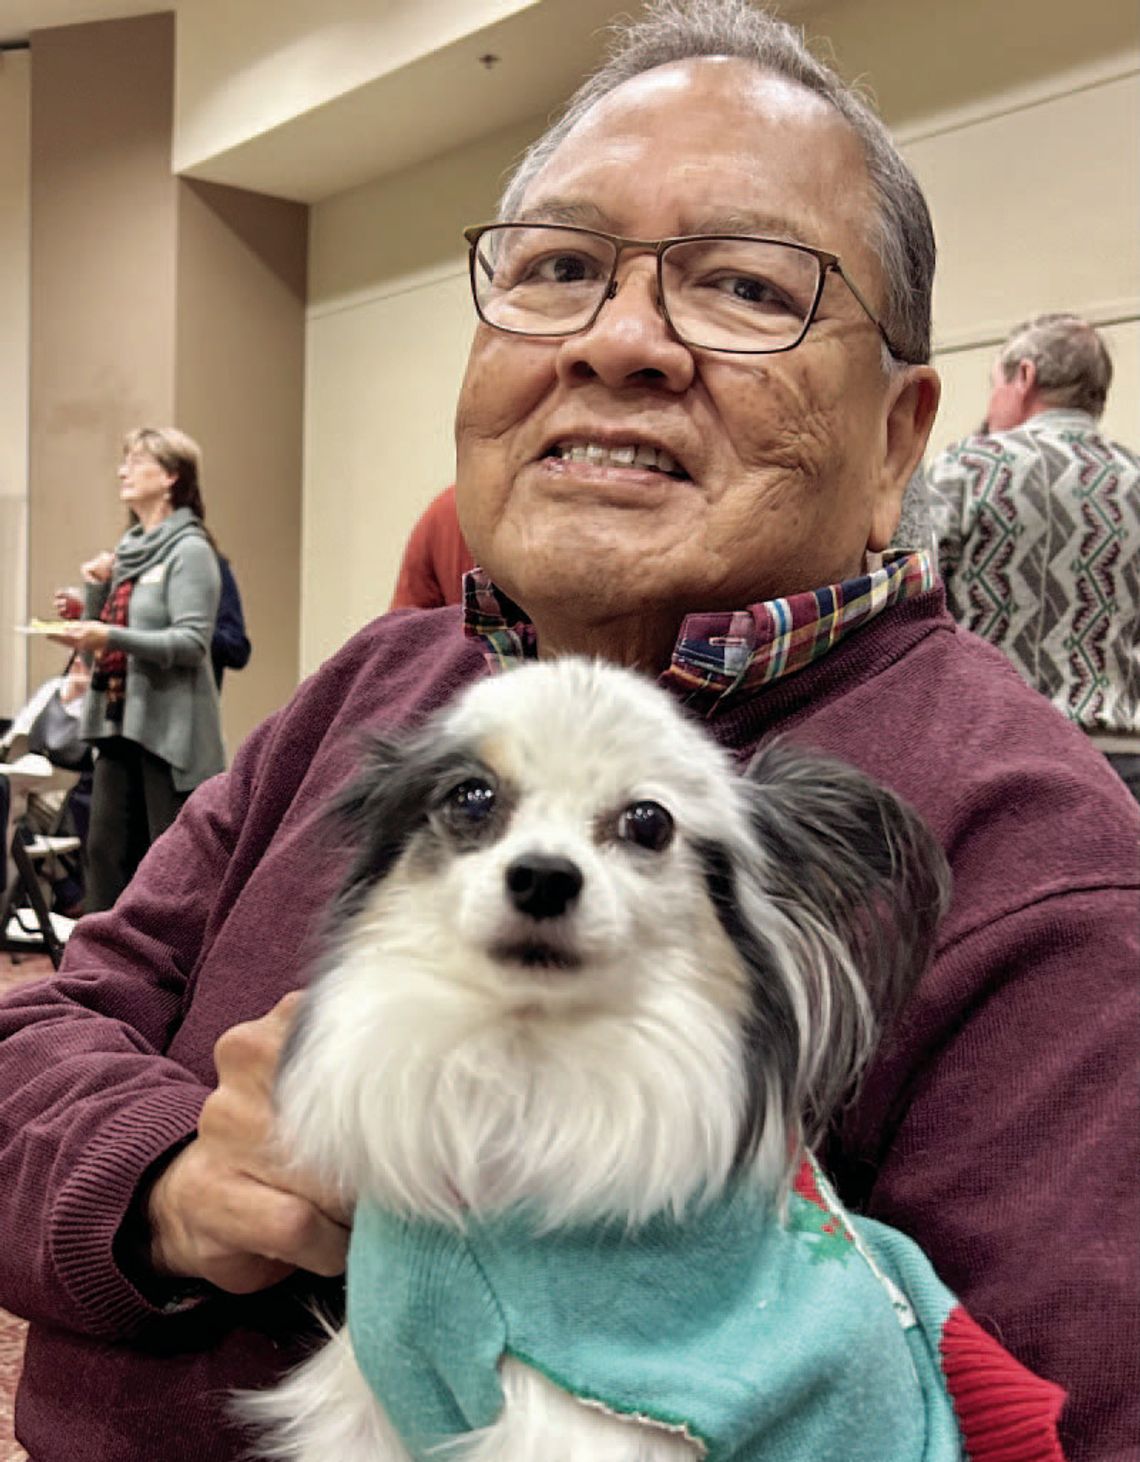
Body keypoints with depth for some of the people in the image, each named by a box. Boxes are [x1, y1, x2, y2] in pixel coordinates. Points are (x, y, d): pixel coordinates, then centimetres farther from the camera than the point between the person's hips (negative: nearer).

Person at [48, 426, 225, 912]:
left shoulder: (190, 550, -9)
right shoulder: (128, 547, 15)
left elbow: (192, 642, -18)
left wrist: (111, 637, -26)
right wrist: (92, 595, 1)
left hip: (169, 729, -8)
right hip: (120, 722, 8)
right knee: (106, 848, 9)